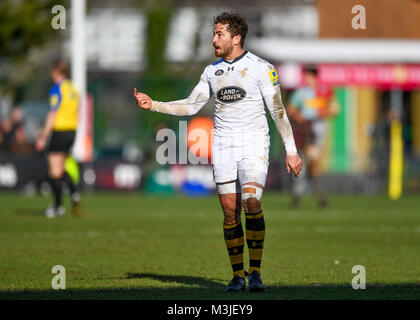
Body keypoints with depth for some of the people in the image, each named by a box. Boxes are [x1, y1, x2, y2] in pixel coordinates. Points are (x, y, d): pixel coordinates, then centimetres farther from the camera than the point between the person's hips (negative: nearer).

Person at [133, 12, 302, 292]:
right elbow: (191, 106, 16)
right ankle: (238, 275, 9)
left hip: (254, 145, -4)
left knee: (251, 202, -21)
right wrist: (153, 105, 5)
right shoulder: (212, 71, 9)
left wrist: (291, 151, -3)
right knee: (230, 211, 0)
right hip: (223, 147, 4)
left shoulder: (261, 68, -4)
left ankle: (255, 272, -10)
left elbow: (278, 110, -2)